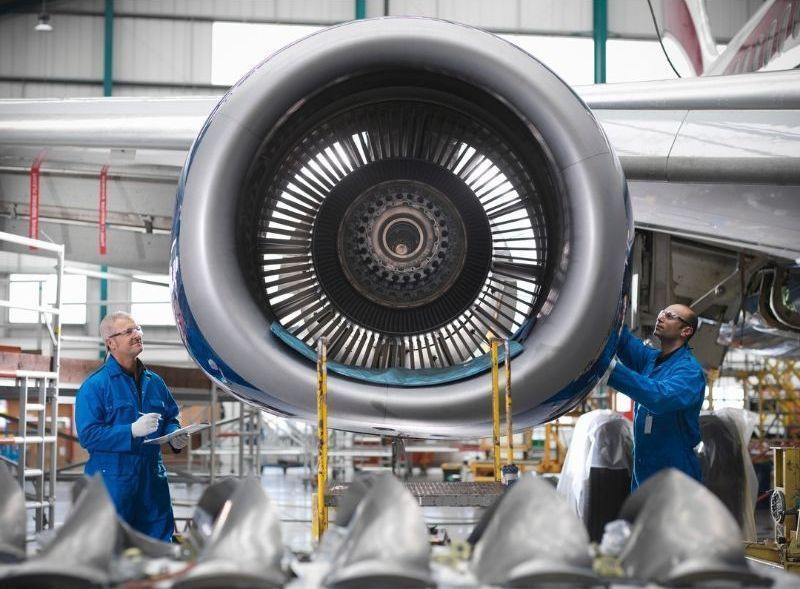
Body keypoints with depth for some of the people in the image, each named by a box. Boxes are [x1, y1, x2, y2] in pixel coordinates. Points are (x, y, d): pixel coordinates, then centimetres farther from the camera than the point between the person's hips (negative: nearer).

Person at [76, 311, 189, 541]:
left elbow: (171, 419, 24)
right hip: (112, 482, -6)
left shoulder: (154, 382, 13)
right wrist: (133, 431, -23)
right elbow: (88, 435, -15)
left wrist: (175, 436, 0)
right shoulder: (95, 385, -7)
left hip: (152, 481, 6)